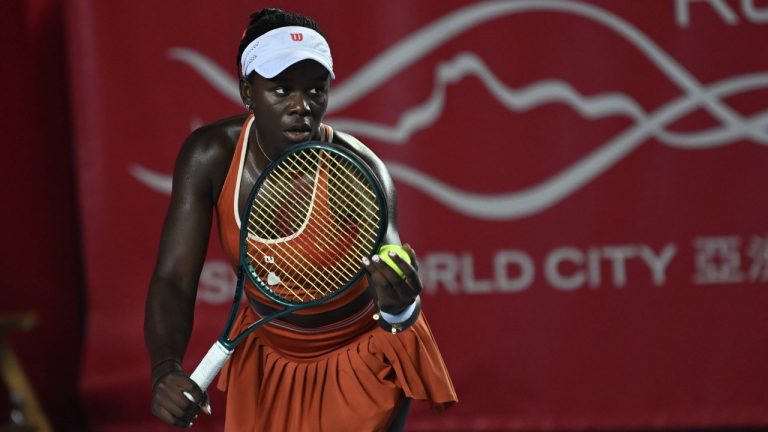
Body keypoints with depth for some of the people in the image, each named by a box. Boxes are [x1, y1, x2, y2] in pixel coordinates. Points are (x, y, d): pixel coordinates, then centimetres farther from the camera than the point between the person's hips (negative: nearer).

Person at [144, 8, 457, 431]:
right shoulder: (211, 155, -23)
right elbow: (172, 280, -25)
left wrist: (399, 304, -68)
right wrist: (165, 369, -44)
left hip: (363, 354, -2)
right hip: (266, 352, 2)